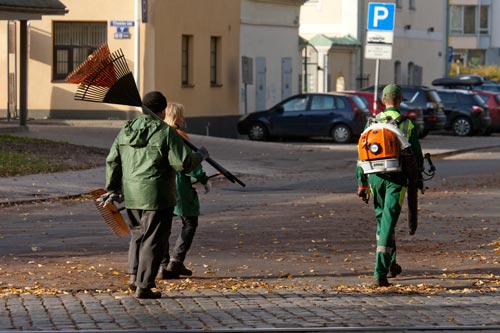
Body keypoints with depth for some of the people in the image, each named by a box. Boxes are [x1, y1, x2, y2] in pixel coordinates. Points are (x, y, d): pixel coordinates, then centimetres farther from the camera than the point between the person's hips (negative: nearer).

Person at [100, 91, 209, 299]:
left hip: (131, 194, 6)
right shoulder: (166, 133, -10)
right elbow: (183, 164, -13)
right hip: (156, 196, -6)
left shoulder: (126, 131, 9)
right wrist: (200, 156, 6)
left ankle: (134, 276, 13)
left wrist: (113, 189, 22)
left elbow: (112, 162, 12)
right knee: (153, 239, 1)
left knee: (138, 234, 22)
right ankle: (143, 286, 1)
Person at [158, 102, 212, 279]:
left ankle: (164, 265, 8)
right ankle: (176, 260, -2)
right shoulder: (180, 137, -13)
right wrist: (204, 180, -4)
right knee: (190, 223, 7)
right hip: (179, 187, -6)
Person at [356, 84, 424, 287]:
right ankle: (380, 273, -15)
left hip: (375, 176, 3)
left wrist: (362, 183, 9)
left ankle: (391, 264, 31)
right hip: (397, 178, -3)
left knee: (382, 219, 22)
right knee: (388, 223, -6)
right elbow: (417, 156, 2)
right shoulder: (407, 124, -1)